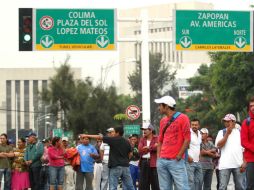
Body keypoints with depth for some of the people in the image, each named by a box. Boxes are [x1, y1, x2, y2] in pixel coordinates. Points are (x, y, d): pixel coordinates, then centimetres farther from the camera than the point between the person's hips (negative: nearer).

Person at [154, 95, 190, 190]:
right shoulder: (163, 121, 16)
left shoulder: (182, 118, -3)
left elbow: (187, 139, -7)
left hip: (176, 161, -6)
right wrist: (158, 157, 10)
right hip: (162, 161, 6)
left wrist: (179, 156, -10)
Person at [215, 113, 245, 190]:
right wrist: (227, 133, -7)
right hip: (225, 165, -1)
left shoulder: (240, 132, 11)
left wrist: (244, 162, -2)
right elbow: (218, 145, -5)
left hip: (238, 164, 1)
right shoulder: (222, 132, 9)